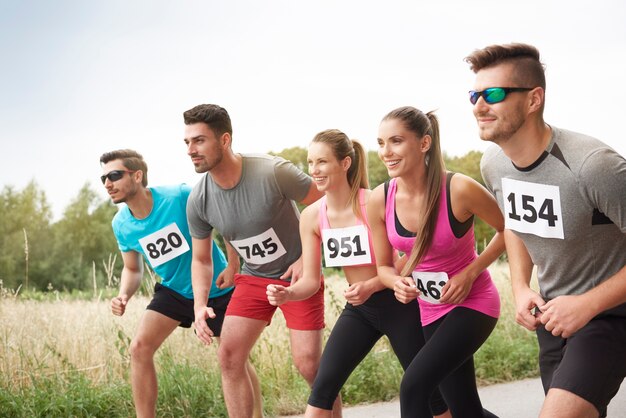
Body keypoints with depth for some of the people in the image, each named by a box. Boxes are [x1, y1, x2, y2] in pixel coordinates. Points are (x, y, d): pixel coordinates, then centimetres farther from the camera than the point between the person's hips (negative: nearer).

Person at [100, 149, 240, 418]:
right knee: (139, 349, -12)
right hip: (173, 291, 4)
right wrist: (123, 296, -13)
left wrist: (233, 265, -16)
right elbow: (133, 269, 7)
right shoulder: (121, 224, -8)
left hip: (217, 290, -4)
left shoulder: (180, 197, -25)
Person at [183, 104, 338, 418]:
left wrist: (308, 258, -18)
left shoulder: (273, 173, -26)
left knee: (308, 364, -10)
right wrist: (200, 306, -11)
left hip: (297, 275, -4)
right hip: (253, 278, 5)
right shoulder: (198, 200, -11)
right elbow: (201, 260, 4)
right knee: (229, 357, -6)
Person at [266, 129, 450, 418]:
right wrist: (287, 294, -24)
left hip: (397, 304, -4)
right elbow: (311, 280, -3)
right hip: (357, 309, 5)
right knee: (322, 388, -4)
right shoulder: (311, 216, -6)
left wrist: (371, 286, -32)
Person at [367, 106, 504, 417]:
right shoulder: (379, 200, -11)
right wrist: (397, 282, -20)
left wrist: (469, 273, -16)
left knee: (413, 387, -23)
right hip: (430, 310, 5)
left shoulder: (460, 189, -25)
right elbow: (384, 266, 2)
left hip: (472, 302, -5)